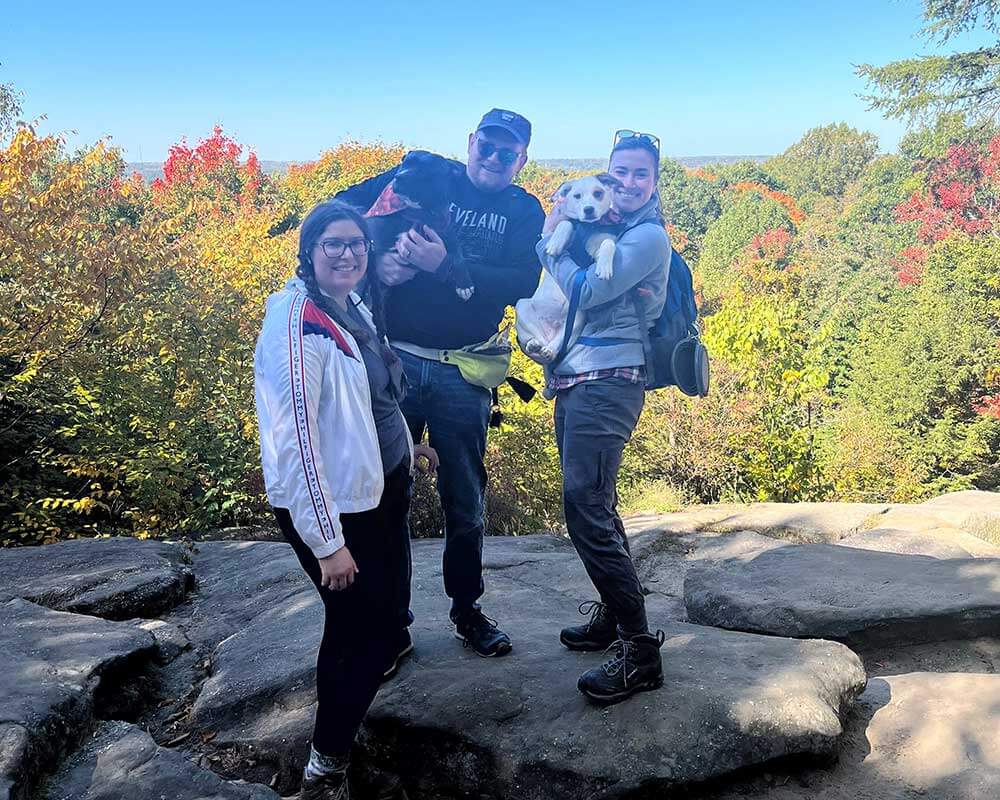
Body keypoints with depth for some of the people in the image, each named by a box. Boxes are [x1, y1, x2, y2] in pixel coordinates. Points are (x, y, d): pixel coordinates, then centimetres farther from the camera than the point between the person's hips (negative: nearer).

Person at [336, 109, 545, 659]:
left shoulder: (524, 212, 8)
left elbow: (523, 283, -9)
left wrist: (444, 265, -19)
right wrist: (376, 259, -14)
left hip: (463, 372, 1)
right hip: (394, 359, -1)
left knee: (465, 500, 11)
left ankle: (467, 610, 31)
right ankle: (391, 622, 21)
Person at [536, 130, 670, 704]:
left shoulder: (649, 236, -8)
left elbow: (586, 291, -16)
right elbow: (573, 290, 13)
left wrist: (552, 239, -1)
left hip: (607, 385, -9)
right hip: (576, 382, 9)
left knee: (587, 512, -14)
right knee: (594, 506, 17)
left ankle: (641, 651, -6)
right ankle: (614, 614, 33)